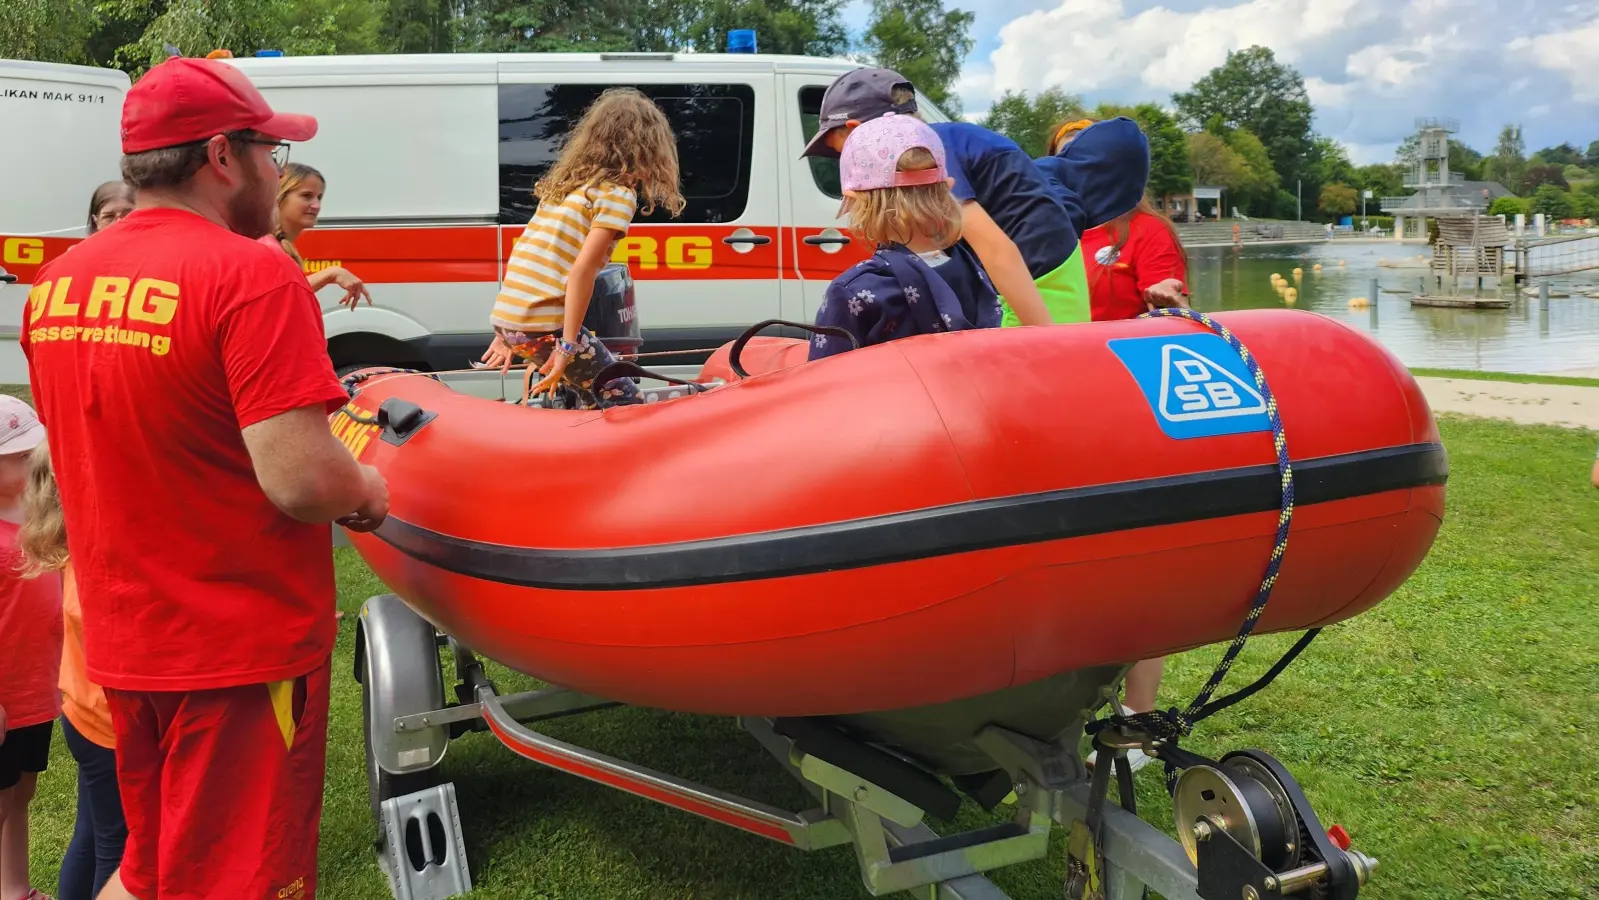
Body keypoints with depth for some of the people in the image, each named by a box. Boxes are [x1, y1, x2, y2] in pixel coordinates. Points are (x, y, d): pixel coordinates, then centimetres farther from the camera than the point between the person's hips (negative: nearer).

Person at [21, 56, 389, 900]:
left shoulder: (55, 281, 3)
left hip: (121, 643, 7)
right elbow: (301, 481, -27)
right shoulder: (253, 275, -20)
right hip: (244, 650, -7)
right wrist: (368, 490, -6)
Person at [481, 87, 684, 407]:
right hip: (542, 324, -8)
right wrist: (568, 345, -14)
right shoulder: (618, 194, -4)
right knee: (623, 400, 4)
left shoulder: (565, 184, 19)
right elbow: (581, 270, -15)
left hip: (504, 317, 8)